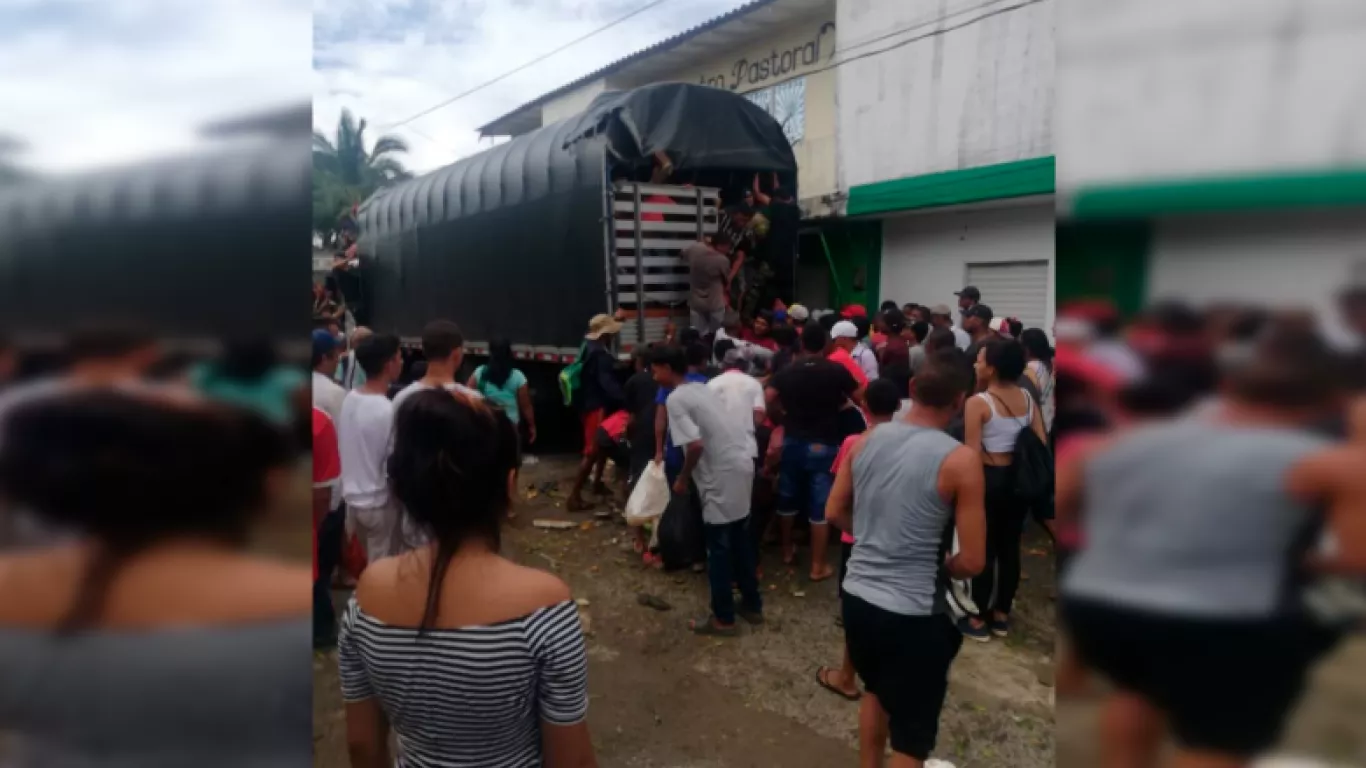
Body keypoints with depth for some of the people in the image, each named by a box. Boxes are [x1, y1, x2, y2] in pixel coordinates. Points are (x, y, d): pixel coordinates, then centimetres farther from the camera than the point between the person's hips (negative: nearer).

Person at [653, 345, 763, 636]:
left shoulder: (676, 399, -11)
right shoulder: (704, 388, 15)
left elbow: (696, 444, -21)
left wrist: (683, 479, -6)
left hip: (721, 475, -9)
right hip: (743, 464, 9)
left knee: (719, 548, 5)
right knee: (741, 541, 20)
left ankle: (723, 618, 15)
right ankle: (752, 605, 32)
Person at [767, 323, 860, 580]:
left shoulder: (787, 371, -1)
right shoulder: (837, 371, -7)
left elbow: (767, 400, -10)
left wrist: (782, 419, 6)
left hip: (793, 442, 3)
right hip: (824, 445, -3)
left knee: (788, 498, 18)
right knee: (820, 505, 2)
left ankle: (787, 550, 33)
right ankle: (818, 566, 7)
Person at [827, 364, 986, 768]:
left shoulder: (866, 441, 0)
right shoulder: (961, 460, -15)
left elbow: (835, 513, 12)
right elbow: (973, 561, -14)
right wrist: (939, 566, 6)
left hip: (857, 596, 6)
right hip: (912, 612, -6)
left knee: (876, 691, 31)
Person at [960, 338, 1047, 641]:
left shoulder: (977, 403, -15)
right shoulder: (1027, 399, 2)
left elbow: (972, 453, -17)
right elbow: (1042, 445, 1)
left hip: (989, 478, -6)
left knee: (983, 549, 5)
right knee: (1010, 547, 15)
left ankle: (979, 619, 15)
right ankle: (1001, 615, 27)